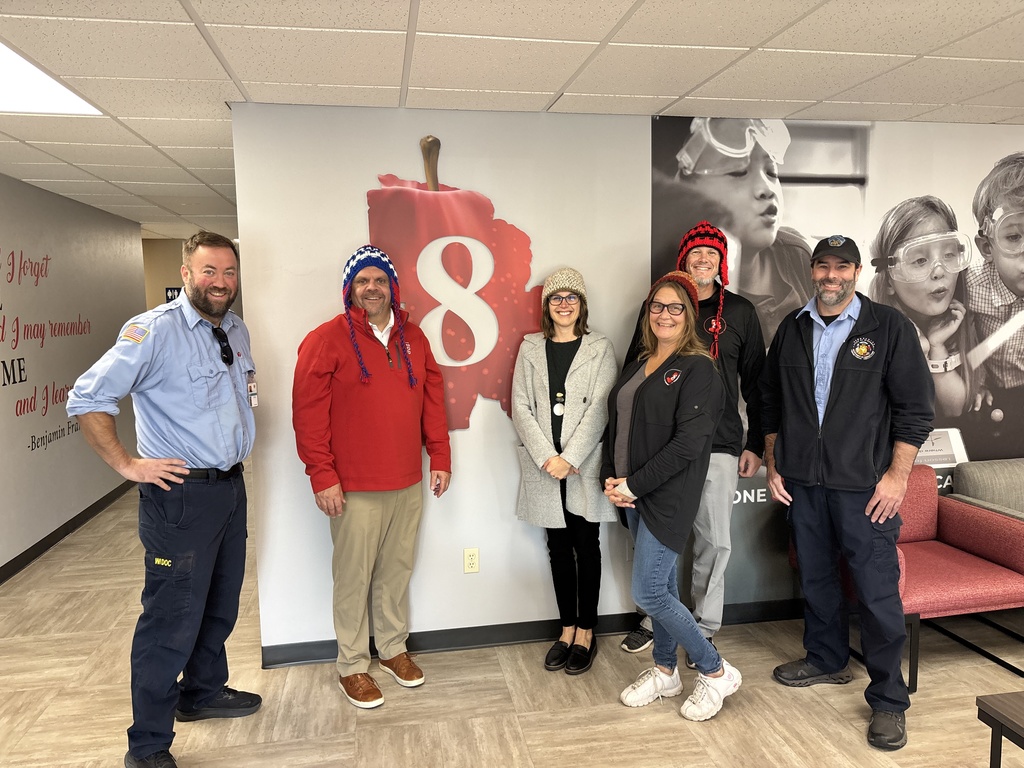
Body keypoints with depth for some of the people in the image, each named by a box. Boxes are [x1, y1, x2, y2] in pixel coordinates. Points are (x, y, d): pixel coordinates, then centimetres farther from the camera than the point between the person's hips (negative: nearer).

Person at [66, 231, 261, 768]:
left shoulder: (236, 330, 9)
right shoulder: (154, 331, -15)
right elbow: (87, 399, -17)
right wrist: (127, 465, -16)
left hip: (231, 487, 8)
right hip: (181, 495, -8)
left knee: (221, 603, 21)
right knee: (173, 620, -1)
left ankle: (203, 693, 43)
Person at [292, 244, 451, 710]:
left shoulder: (413, 338, 10)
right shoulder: (326, 340, -7)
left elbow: (433, 400, 13)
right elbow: (308, 414, -10)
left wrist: (440, 456, 8)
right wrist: (322, 477, -12)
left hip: (409, 483, 5)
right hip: (354, 489, -4)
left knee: (397, 570, 15)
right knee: (353, 578, 6)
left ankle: (393, 648, 35)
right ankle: (352, 666, 23)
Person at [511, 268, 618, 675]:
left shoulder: (600, 348, 1)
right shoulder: (531, 348, 7)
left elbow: (599, 409, -7)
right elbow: (521, 406, 0)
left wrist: (570, 458, -15)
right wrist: (547, 457, -10)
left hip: (586, 465, -2)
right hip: (544, 467, 2)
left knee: (586, 546, 6)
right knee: (559, 547, 11)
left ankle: (586, 632, 20)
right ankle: (567, 629, 24)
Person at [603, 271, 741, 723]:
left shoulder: (698, 368, -10)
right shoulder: (639, 366, 12)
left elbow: (688, 443, -18)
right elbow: (614, 425, 13)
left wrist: (635, 484, -17)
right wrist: (611, 478, -2)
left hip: (669, 496, -7)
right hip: (633, 494, 7)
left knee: (648, 593, -6)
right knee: (662, 583, 17)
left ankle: (716, 671, 14)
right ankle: (665, 672, 33)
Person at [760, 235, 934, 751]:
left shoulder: (889, 328, -3)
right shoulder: (792, 330, 9)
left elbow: (915, 408, -5)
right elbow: (770, 401, 14)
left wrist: (897, 476, -10)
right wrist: (772, 465, 9)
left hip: (864, 485, -4)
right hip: (801, 481, 4)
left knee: (878, 592, -1)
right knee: (815, 578, 17)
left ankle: (888, 700, 15)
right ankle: (827, 659, 38)